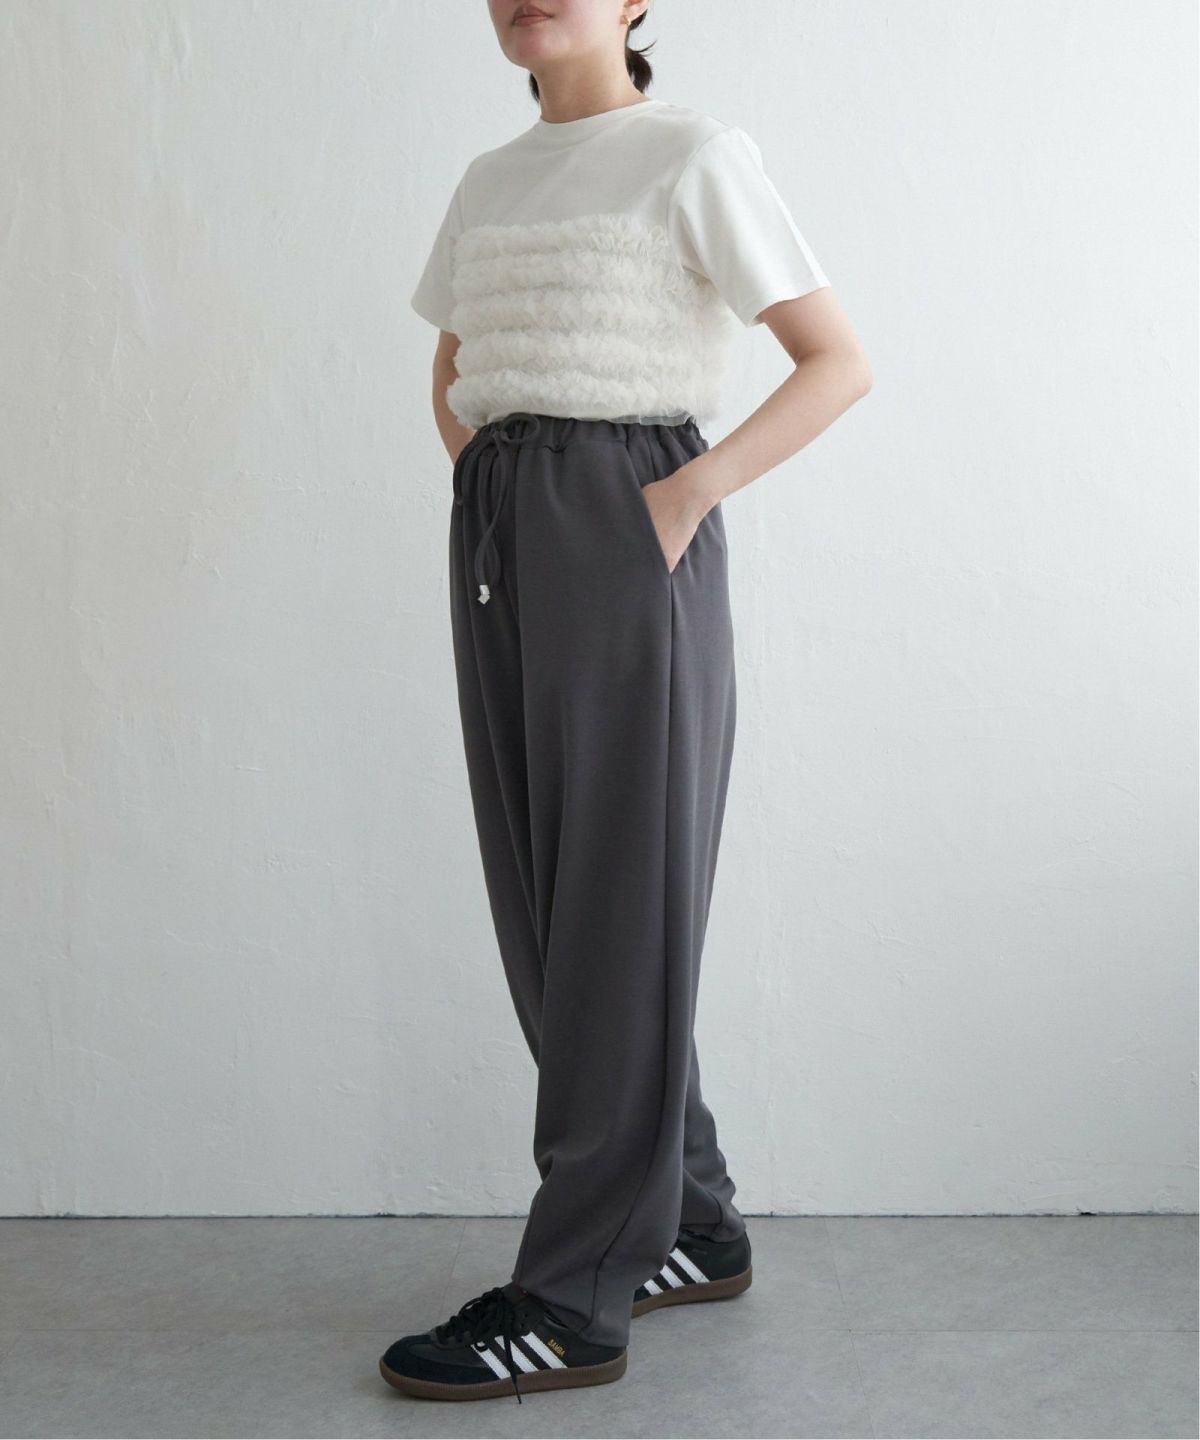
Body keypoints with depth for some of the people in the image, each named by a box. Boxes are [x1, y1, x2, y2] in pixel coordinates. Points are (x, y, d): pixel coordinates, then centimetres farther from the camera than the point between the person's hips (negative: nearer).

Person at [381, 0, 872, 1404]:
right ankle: (691, 1225, 22)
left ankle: (572, 1299, 3)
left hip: (625, 536, -7)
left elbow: (838, 360, -3)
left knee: (619, 905, -4)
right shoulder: (489, 183, 18)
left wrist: (690, 489, -13)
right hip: (499, 547, 7)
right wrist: (486, 489, 12)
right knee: (542, 901, 7)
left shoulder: (695, 157, -1)